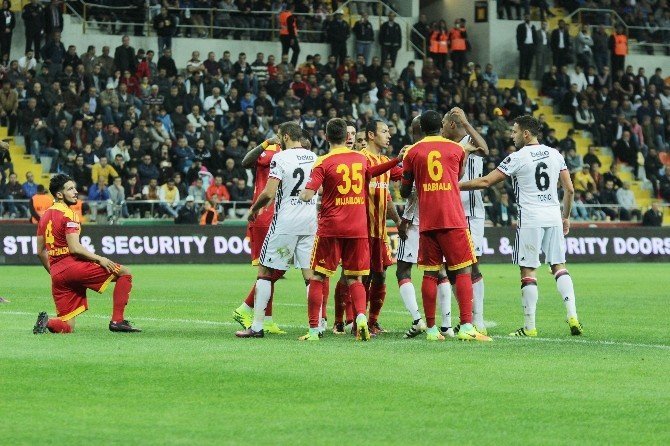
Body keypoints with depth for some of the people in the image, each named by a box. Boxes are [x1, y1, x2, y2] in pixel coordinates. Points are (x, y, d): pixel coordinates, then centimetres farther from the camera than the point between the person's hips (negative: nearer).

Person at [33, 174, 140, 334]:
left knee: (67, 327, 13)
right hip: (73, 265, -8)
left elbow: (40, 252, 22)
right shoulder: (68, 214, -7)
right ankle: (117, 320, -7)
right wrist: (99, 259, -10)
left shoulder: (46, 216, 18)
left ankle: (48, 321, -18)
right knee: (125, 273, 0)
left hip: (57, 273, 8)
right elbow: (74, 248, -18)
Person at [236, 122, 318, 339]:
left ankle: (257, 326, 4)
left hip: (285, 223, -5)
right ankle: (317, 327, 1)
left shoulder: (280, 158, -10)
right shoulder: (314, 158, 8)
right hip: (310, 222, 5)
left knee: (265, 272, 5)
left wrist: (254, 208, 2)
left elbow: (269, 193, -15)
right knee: (311, 275, 6)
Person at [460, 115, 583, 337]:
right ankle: (572, 317, -1)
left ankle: (529, 326, 1)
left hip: (530, 220, -5)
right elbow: (569, 189, 10)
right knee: (559, 266, 10)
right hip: (553, 218, 5)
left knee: (528, 271, 0)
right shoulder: (554, 155, 9)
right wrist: (566, 217, 21)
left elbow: (485, 182, -8)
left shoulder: (518, 158, -7)